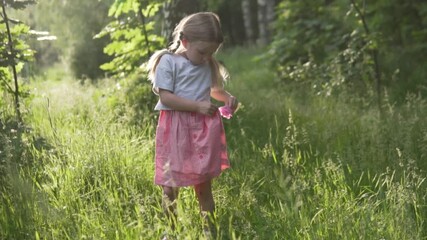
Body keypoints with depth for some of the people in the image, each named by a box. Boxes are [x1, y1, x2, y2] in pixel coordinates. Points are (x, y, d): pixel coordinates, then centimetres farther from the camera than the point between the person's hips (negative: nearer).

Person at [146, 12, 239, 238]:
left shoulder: (209, 65, 9)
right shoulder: (168, 61, -8)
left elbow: (215, 89, 26)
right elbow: (165, 97, -15)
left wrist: (228, 98, 4)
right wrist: (198, 105, -20)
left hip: (204, 128, 4)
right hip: (176, 129, -4)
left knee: (204, 184, 10)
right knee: (171, 186, 3)